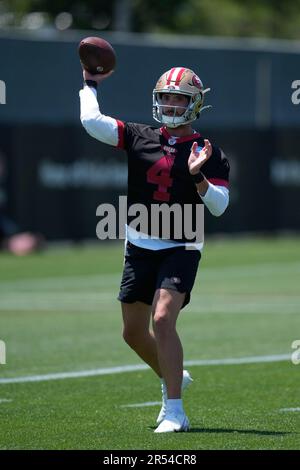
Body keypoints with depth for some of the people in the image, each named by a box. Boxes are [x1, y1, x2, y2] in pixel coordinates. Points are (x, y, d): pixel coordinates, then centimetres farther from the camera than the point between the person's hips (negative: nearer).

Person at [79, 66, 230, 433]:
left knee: (162, 320, -23)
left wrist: (198, 176, -27)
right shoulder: (140, 138, 2)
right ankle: (172, 378, 42)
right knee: (133, 332, 13)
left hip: (180, 249, -4)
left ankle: (174, 412, -20)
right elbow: (91, 121, -7)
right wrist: (89, 84, 2)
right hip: (139, 248, 5)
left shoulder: (209, 154, -4)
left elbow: (219, 206, -13)